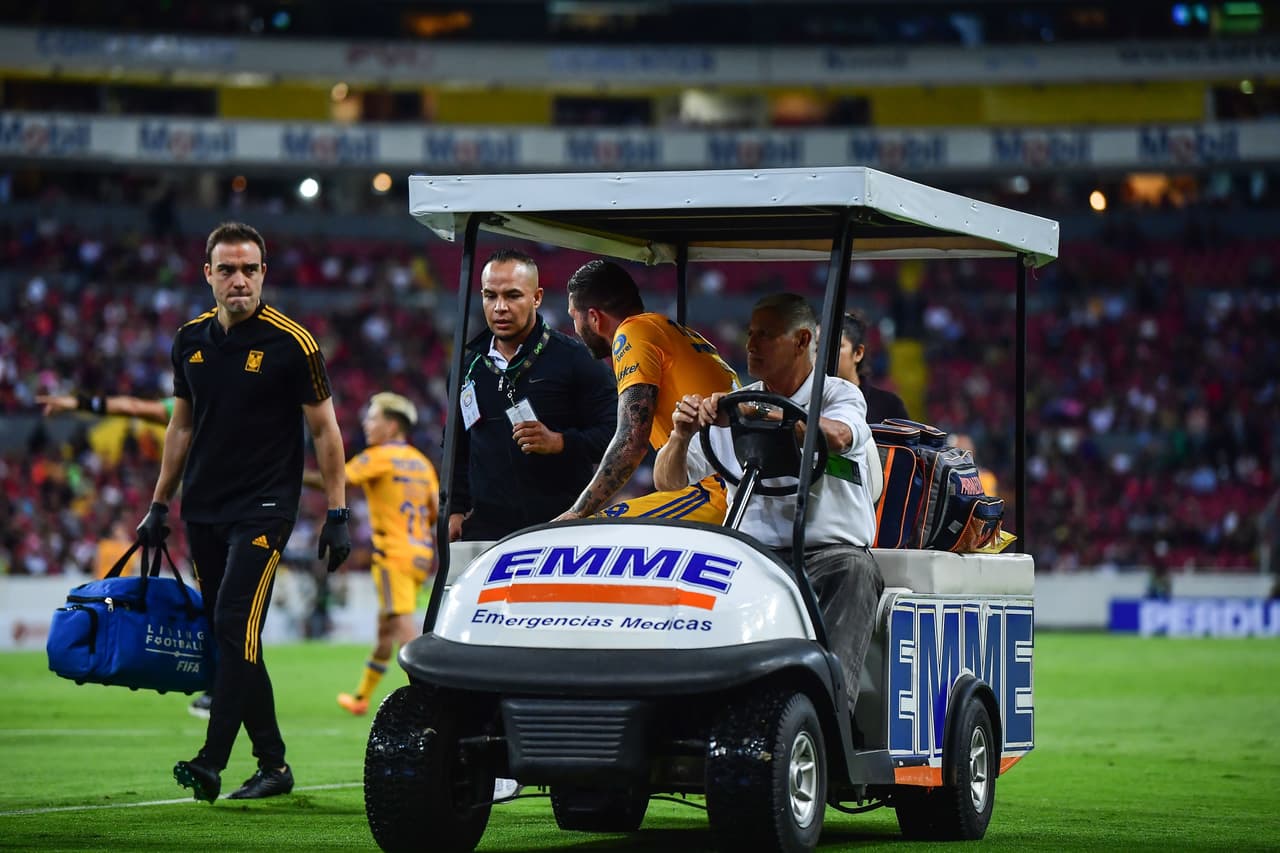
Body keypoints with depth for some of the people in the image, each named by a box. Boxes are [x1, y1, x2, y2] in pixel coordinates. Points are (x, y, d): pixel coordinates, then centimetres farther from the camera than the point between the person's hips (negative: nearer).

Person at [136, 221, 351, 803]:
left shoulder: (291, 343, -8)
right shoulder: (190, 341, 7)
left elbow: (324, 430, -4)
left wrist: (338, 515, -7)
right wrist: (159, 505, 17)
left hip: (264, 509, -6)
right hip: (203, 510, 6)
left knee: (237, 627, -16)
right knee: (227, 638, 7)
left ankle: (212, 760, -18)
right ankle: (272, 764, 15)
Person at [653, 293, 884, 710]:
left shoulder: (840, 396, 6)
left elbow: (836, 437, -21)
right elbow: (667, 481, 14)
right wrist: (681, 434, -10)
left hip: (830, 551, -3)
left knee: (853, 569, -36)